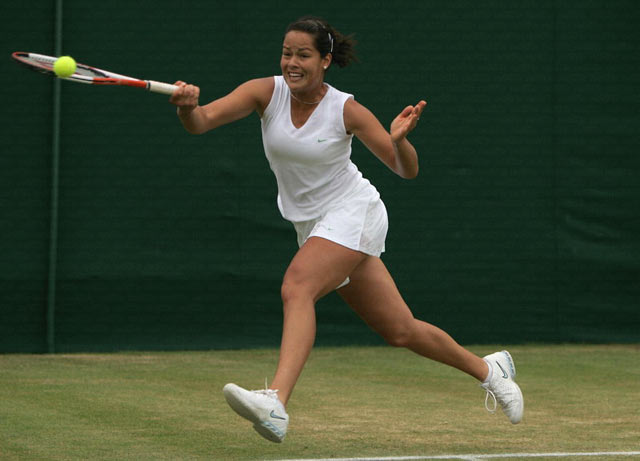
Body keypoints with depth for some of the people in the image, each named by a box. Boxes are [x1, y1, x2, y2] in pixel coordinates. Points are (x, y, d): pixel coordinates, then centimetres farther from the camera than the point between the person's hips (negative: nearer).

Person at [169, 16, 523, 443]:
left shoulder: (347, 111, -15)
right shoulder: (266, 92, -8)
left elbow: (407, 170, -9)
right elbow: (202, 121, -22)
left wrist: (399, 139, -31)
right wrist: (188, 105, -44)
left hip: (354, 213, -5)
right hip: (314, 226, 5)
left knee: (297, 287, -31)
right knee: (400, 330, 11)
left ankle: (276, 403, -46)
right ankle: (487, 368, 33)